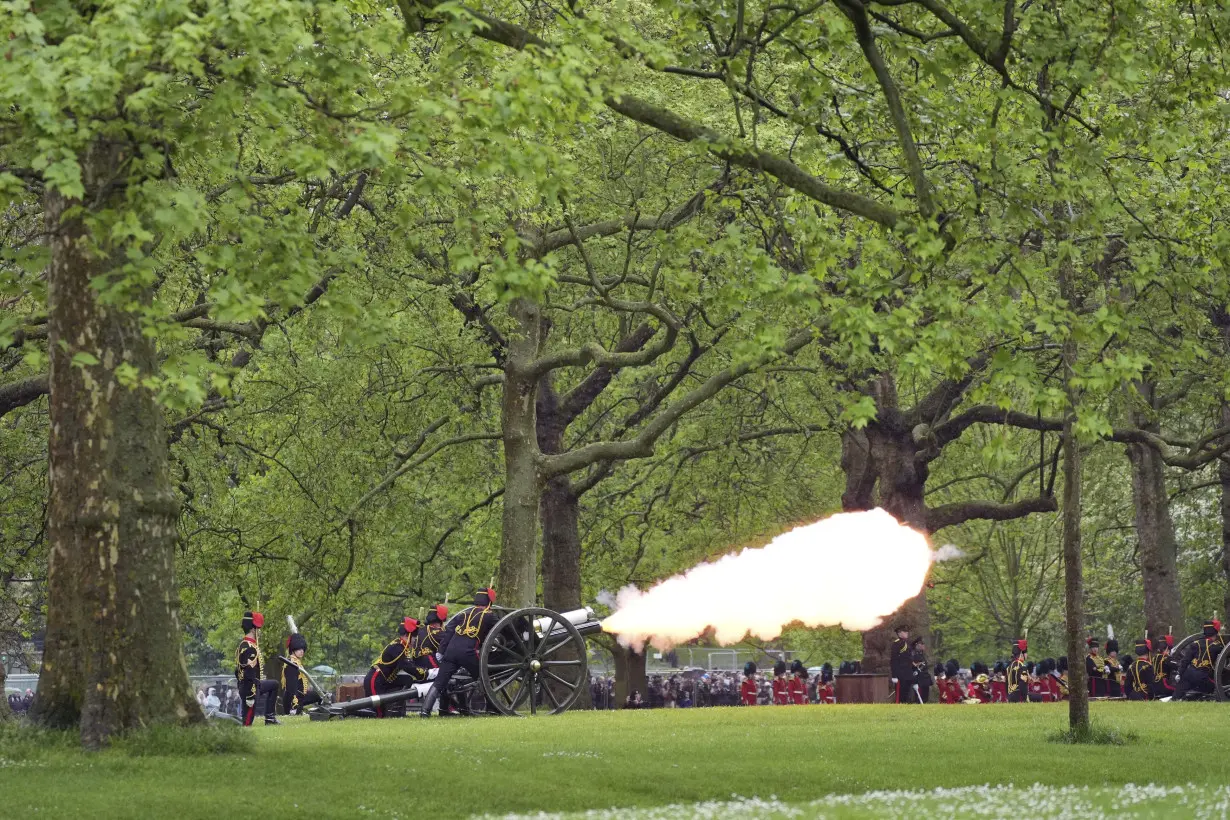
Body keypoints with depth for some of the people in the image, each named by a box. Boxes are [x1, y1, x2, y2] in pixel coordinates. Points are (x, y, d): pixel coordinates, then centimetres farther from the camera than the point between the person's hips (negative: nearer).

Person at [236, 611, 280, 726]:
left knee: (274, 685, 28)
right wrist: (250, 697, -25)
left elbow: (238, 670, 18)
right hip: (250, 688, -10)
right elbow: (249, 673, -26)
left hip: (244, 685, 10)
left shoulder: (243, 645, 11)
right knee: (248, 721, -5)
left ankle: (269, 717, 25)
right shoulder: (250, 648, -23)